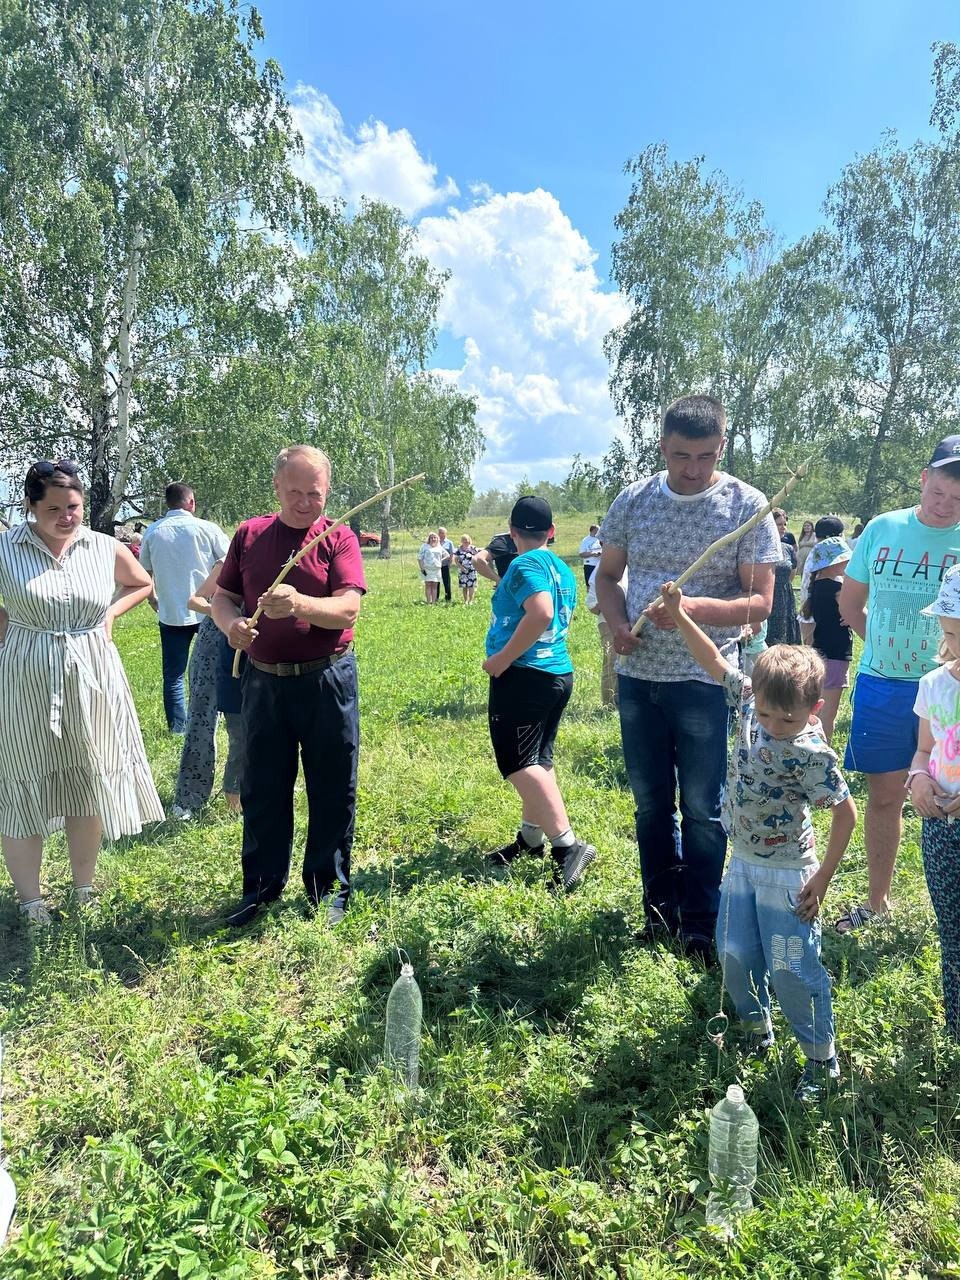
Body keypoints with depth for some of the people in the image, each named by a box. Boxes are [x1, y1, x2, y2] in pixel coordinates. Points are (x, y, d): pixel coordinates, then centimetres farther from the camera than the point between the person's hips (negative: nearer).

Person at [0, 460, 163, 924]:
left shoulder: (107, 549, 0)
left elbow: (142, 584, 18)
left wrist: (110, 614, 3)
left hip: (92, 682, 3)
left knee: (89, 785, 12)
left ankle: (84, 890, 29)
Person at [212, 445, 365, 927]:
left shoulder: (339, 538, -4)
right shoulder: (250, 534, 6)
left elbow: (348, 609, -16)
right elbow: (221, 595, 10)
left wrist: (300, 604, -35)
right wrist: (231, 623, -14)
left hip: (327, 681, -2)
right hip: (263, 680, 3)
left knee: (332, 791, 7)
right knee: (261, 789, 13)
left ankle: (329, 888, 25)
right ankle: (261, 886, 30)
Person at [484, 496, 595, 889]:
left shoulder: (525, 564, -13)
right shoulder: (562, 569, 14)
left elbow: (541, 612, -30)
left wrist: (502, 658, -22)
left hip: (524, 676, -10)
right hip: (559, 672, 10)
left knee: (518, 763, -9)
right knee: (537, 760, 17)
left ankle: (567, 844, -15)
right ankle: (531, 837, 29)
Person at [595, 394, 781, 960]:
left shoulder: (747, 505, -8)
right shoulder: (634, 500, 2)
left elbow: (760, 601, -10)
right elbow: (607, 576, 12)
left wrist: (694, 607, -26)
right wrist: (618, 623, -8)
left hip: (705, 681, -4)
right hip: (638, 676, 4)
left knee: (702, 809, 6)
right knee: (651, 803, 15)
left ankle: (701, 925, 23)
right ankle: (660, 910, 32)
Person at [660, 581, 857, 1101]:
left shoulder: (811, 755, -25)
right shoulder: (751, 700, -10)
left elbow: (846, 812, -18)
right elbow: (715, 662, -1)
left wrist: (822, 879, -15)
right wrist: (678, 614, -7)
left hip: (786, 874, -6)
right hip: (742, 862, 6)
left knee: (791, 970, 2)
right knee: (735, 955, 15)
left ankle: (822, 1058, 24)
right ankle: (756, 1027, 40)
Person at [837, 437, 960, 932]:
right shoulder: (882, 529, 2)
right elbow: (850, 603, 13)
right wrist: (885, 646, 10)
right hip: (880, 686, 2)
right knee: (883, 795, 13)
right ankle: (877, 901, 29)